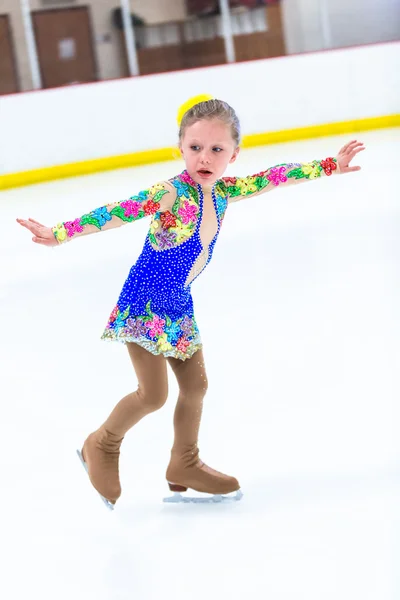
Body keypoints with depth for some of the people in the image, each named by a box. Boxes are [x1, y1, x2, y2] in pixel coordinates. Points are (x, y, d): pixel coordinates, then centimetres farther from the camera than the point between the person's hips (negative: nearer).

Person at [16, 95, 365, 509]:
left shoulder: (221, 191, -2)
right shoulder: (171, 194, -24)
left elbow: (273, 177, 7)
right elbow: (116, 213, -33)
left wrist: (328, 165, 13)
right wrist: (60, 233, -42)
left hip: (177, 304, 8)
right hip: (143, 302, -8)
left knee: (195, 385, 14)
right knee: (153, 394, -8)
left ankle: (185, 467, 32)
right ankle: (101, 447, 19)